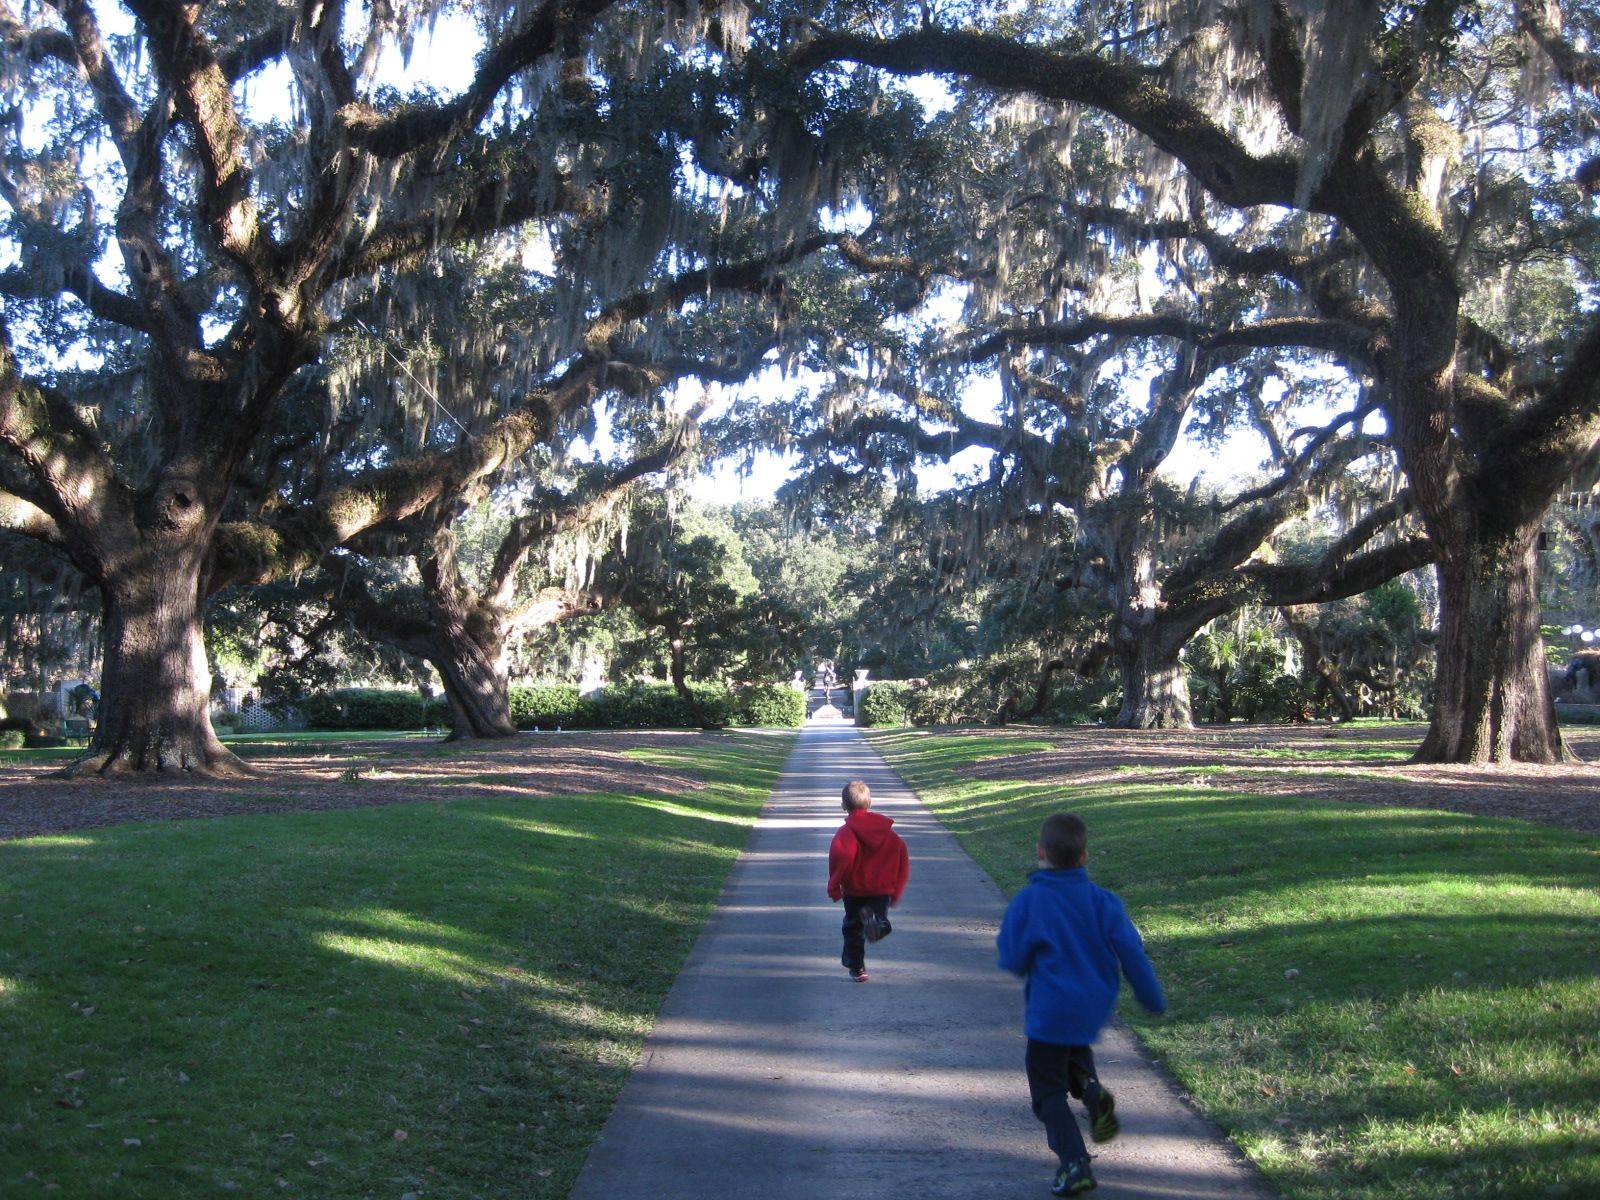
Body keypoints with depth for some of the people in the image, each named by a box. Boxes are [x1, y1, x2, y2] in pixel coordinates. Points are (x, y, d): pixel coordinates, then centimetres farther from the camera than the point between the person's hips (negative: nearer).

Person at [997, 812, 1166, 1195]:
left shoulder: (1027, 901, -12)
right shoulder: (1103, 901, -3)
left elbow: (1013, 960, -8)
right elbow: (1131, 952, -3)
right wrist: (1153, 999, 7)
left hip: (1050, 1011, -4)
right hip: (1094, 1008, 4)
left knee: (1047, 1090, 8)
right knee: (1073, 1049, 34)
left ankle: (1074, 1164, -4)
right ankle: (1090, 1089, 4)